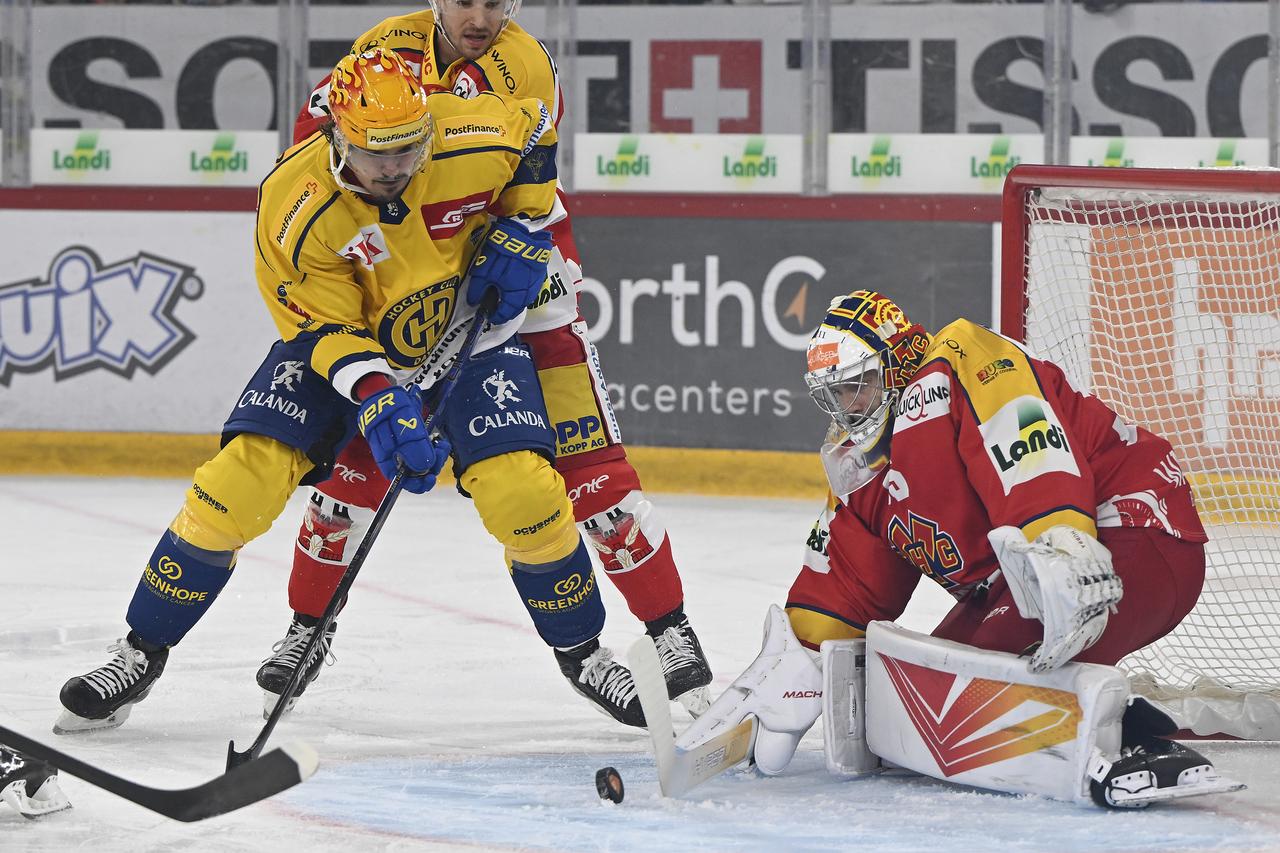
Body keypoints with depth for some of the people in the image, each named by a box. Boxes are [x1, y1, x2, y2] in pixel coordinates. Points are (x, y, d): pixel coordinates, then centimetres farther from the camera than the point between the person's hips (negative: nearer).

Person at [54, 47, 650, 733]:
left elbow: (536, 130, -1)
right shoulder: (295, 206, -28)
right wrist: (378, 400, -38)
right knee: (243, 475, -15)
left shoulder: (475, 140, -25)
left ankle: (583, 651, 9)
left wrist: (522, 231, -9)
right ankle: (142, 652, 0)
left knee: (521, 488, -16)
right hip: (339, 329, -1)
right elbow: (327, 329, -23)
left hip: (469, 323, 1)